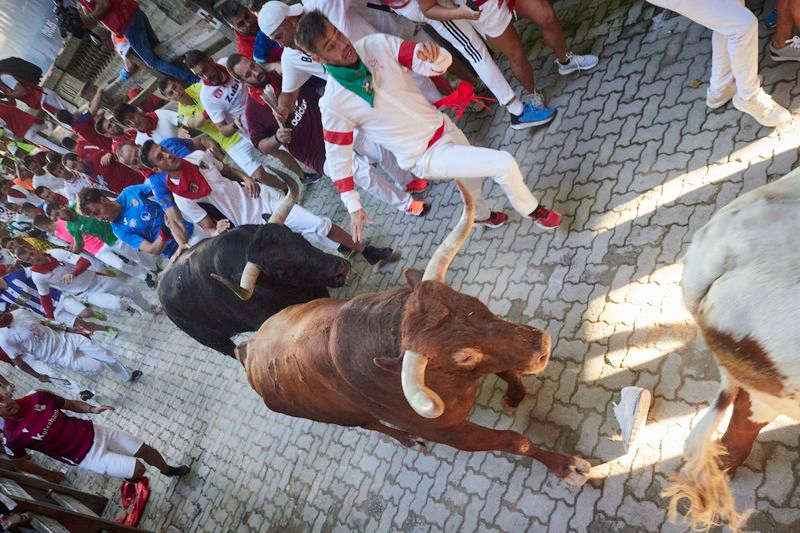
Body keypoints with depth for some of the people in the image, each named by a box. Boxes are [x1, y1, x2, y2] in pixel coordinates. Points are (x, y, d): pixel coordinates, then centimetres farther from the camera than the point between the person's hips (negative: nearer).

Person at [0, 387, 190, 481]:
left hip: (93, 432, 4)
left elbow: (69, 403, 7)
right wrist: (49, 475, 10)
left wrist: (92, 409, -10)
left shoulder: (38, 397, -11)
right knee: (138, 468, -9)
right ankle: (132, 479, 29)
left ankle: (168, 470, 44)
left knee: (147, 450, 12)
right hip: (86, 456, -4)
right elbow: (20, 463, -2)